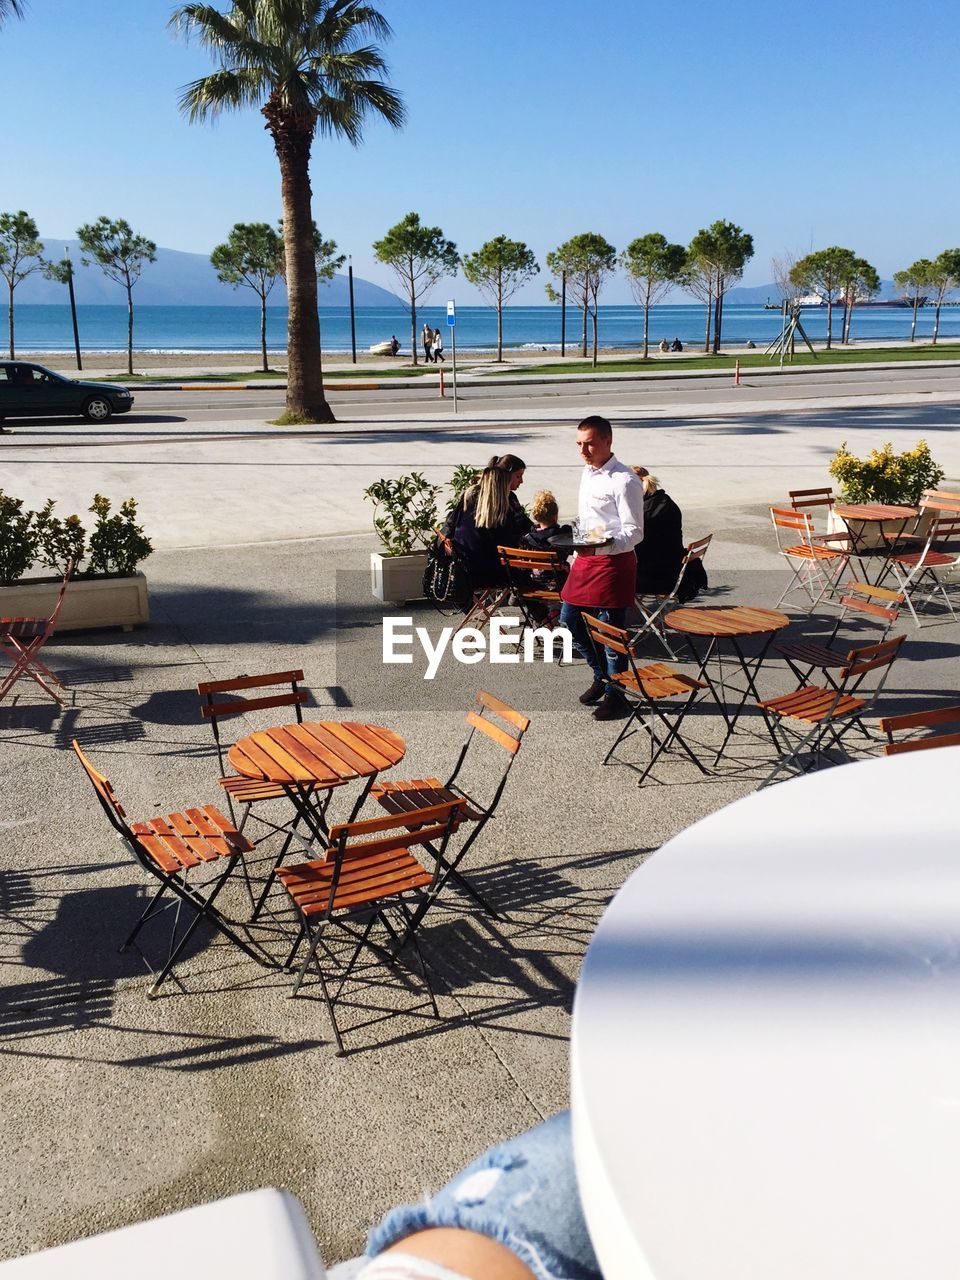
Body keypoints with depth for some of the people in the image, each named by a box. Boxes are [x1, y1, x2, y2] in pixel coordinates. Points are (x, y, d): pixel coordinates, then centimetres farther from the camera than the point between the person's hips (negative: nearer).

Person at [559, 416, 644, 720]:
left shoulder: (625, 481, -16)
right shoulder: (587, 473, 10)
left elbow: (634, 533, -18)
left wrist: (598, 547, -30)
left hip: (614, 561, -9)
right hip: (586, 559, 9)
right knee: (569, 619, 13)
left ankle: (614, 694, 17)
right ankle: (602, 675, 32)